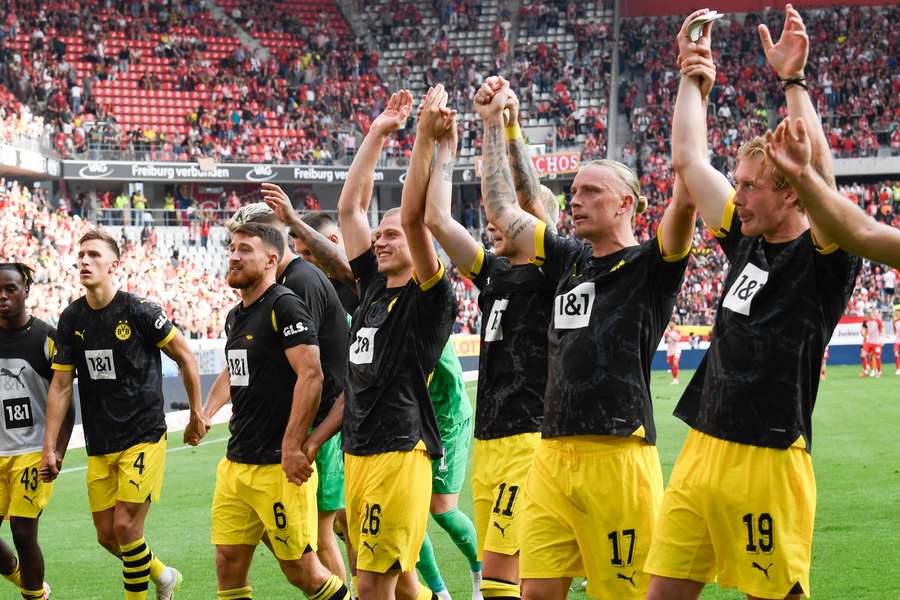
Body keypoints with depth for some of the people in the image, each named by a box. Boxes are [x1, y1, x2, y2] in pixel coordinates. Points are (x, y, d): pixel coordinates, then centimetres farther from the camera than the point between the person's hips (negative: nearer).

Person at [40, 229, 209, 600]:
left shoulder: (139, 312, -11)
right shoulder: (71, 320, 2)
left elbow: (185, 356, 1)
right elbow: (61, 385, 5)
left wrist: (196, 414, 4)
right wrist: (50, 447, 1)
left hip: (144, 437, -5)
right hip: (99, 447, 5)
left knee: (125, 526, -11)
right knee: (107, 535, 7)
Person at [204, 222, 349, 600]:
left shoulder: (285, 306, -12)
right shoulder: (235, 316, 15)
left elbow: (311, 376, -21)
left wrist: (292, 448, -25)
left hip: (278, 466, -8)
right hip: (235, 464, 8)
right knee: (229, 565, 6)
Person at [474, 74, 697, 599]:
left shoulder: (651, 265, -1)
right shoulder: (568, 260, 17)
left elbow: (685, 199, -17)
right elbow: (501, 209, 25)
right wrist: (493, 123, 24)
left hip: (619, 454, -6)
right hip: (553, 453, 6)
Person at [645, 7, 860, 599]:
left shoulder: (825, 258, -6)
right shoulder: (746, 241, 13)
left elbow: (819, 177, -23)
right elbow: (689, 160, 18)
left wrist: (793, 81, -22)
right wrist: (693, 77, 18)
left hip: (768, 461, -7)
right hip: (700, 455, 7)